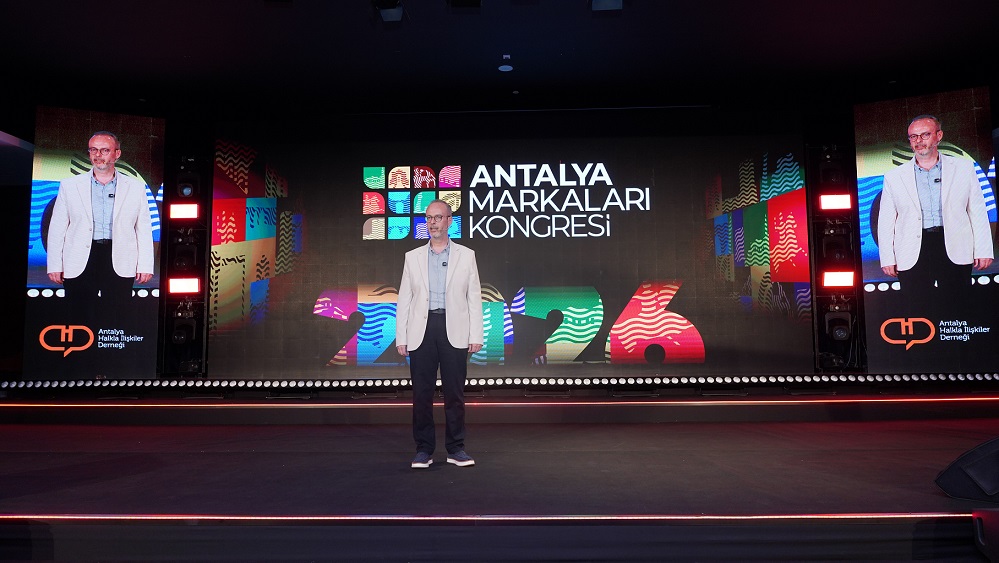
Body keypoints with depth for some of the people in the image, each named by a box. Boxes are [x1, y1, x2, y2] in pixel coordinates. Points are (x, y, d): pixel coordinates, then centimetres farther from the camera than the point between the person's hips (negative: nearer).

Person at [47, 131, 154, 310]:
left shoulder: (135, 188, 8)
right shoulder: (69, 185, 10)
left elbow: (144, 230, 5)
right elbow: (57, 229, 9)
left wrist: (145, 266, -1)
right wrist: (55, 266, 3)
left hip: (120, 265, -1)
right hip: (79, 265, 1)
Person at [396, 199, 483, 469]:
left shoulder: (466, 255, 8)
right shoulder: (413, 257, 11)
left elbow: (474, 298, 5)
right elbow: (404, 300, 9)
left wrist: (476, 336, -2)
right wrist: (401, 337, 2)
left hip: (454, 331, -1)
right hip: (421, 330, 1)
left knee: (455, 393, 3)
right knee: (422, 393, 4)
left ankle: (456, 449, 15)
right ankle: (424, 449, 15)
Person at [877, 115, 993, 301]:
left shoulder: (963, 167, 11)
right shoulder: (894, 177, 9)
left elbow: (978, 211, 10)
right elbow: (886, 222, 7)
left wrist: (983, 250, 3)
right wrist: (888, 259, 1)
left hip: (955, 252, 1)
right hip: (912, 257, 0)